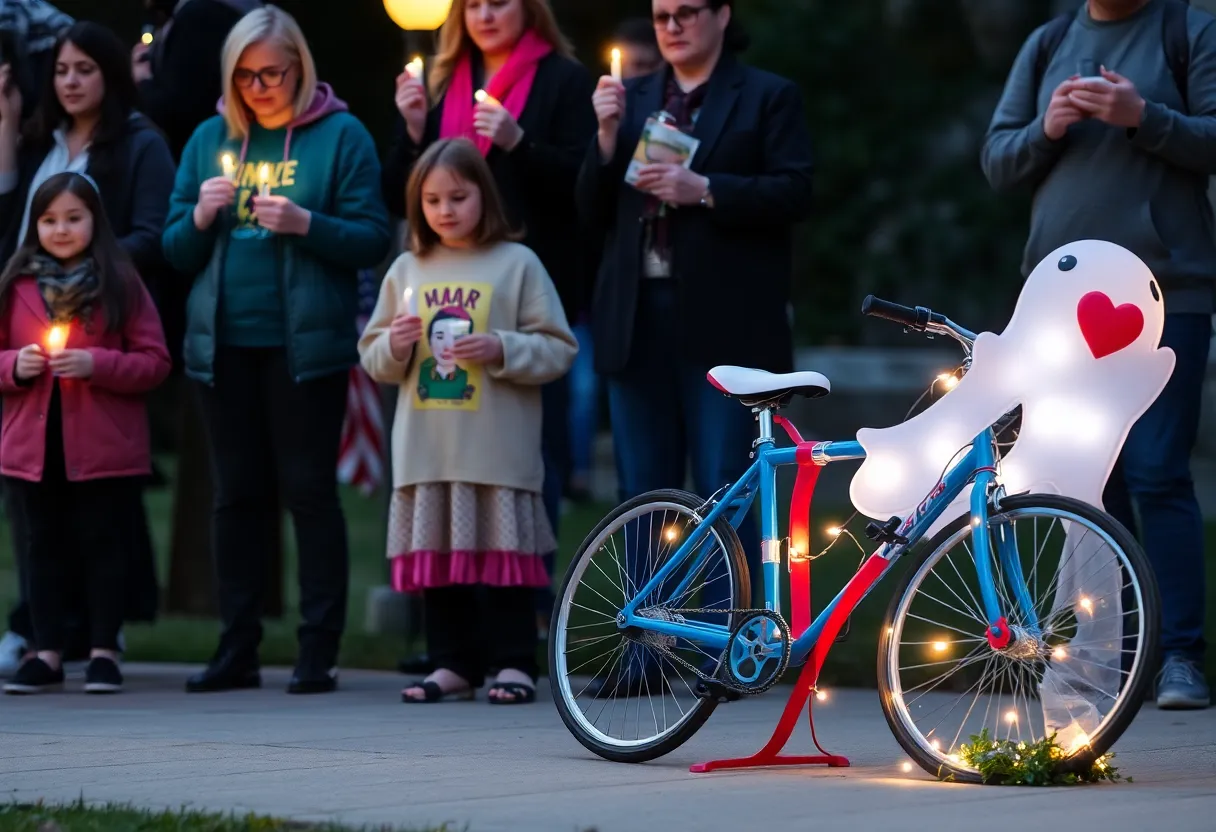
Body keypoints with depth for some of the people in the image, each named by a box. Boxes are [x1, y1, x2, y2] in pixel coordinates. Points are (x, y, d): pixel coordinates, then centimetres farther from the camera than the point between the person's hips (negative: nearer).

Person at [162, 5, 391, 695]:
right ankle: (238, 650, 12)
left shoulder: (341, 135, 0)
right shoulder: (211, 139, 12)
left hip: (305, 344, -4)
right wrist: (201, 216, -7)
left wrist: (304, 223, -19)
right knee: (237, 494, 7)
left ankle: (320, 651, -1)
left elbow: (372, 239, -5)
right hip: (224, 344, 4)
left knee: (310, 489, -4)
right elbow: (176, 250, 13)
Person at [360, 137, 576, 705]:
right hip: (426, 449, 4)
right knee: (435, 555, 6)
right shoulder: (407, 271, 12)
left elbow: (557, 350, -2)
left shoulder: (518, 264, 1)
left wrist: (500, 349, -16)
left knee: (503, 553, -2)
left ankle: (515, 663, 3)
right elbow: (372, 359, 14)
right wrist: (394, 346, -7)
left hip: (498, 449, -4)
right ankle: (454, 664, 13)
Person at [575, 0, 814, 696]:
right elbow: (595, 210, 13)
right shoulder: (633, 98, 17)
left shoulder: (769, 98, 4)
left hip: (724, 325, -5)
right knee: (642, 495, 5)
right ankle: (642, 656, 9)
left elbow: (795, 193, -7)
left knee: (725, 495, -5)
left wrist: (704, 190, -15)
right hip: (640, 323, 5)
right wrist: (608, 134, -2)